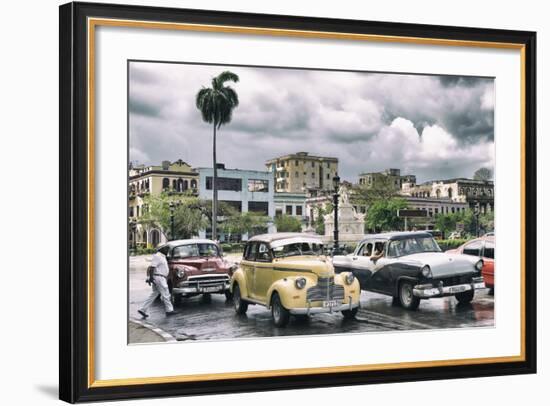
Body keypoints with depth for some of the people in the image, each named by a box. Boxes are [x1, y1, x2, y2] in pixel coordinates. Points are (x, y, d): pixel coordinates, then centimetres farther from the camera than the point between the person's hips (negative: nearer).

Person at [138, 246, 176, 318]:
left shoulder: (162, 256, 17)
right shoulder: (157, 256, -14)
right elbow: (152, 267, -19)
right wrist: (151, 277, -23)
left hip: (161, 279, 10)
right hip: (159, 278, -10)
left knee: (154, 295, 9)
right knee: (165, 295, -1)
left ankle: (142, 309, 8)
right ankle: (169, 310, 8)